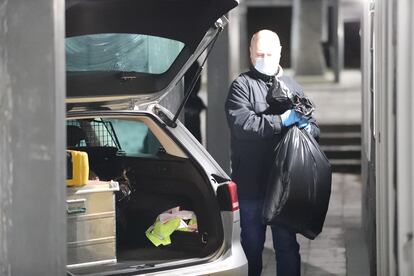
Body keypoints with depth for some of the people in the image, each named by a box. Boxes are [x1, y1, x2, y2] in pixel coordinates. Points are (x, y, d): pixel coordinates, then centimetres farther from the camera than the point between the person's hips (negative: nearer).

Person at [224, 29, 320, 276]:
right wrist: (282, 121, -19)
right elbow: (241, 124, -18)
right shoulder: (242, 85, -2)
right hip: (252, 183, -3)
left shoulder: (293, 87, 14)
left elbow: (314, 127, 17)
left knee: (287, 244, 8)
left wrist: (306, 126, -7)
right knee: (252, 244, 9)